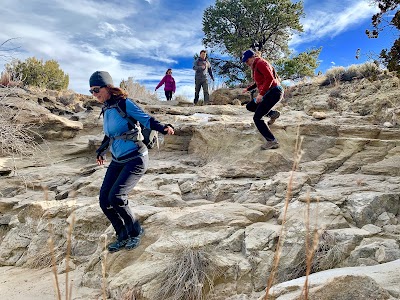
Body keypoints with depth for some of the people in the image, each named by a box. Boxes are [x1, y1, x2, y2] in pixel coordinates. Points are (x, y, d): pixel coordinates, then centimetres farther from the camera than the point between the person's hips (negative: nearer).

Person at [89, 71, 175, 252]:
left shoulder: (124, 104, -11)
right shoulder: (106, 109, 12)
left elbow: (146, 119, -17)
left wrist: (163, 127, -36)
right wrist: (101, 151, 39)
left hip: (136, 159, -8)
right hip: (117, 161, 8)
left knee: (116, 197, -19)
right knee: (104, 199, -1)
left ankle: (136, 232, 7)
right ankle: (123, 236, 18)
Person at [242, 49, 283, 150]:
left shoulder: (260, 63, -10)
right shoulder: (255, 66, 19)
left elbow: (270, 78, -22)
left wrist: (261, 94, -27)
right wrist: (247, 89, 26)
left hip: (274, 92, -10)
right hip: (269, 93, 10)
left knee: (257, 118, -14)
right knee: (249, 106, 21)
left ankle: (272, 142, -14)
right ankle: (273, 113, 15)